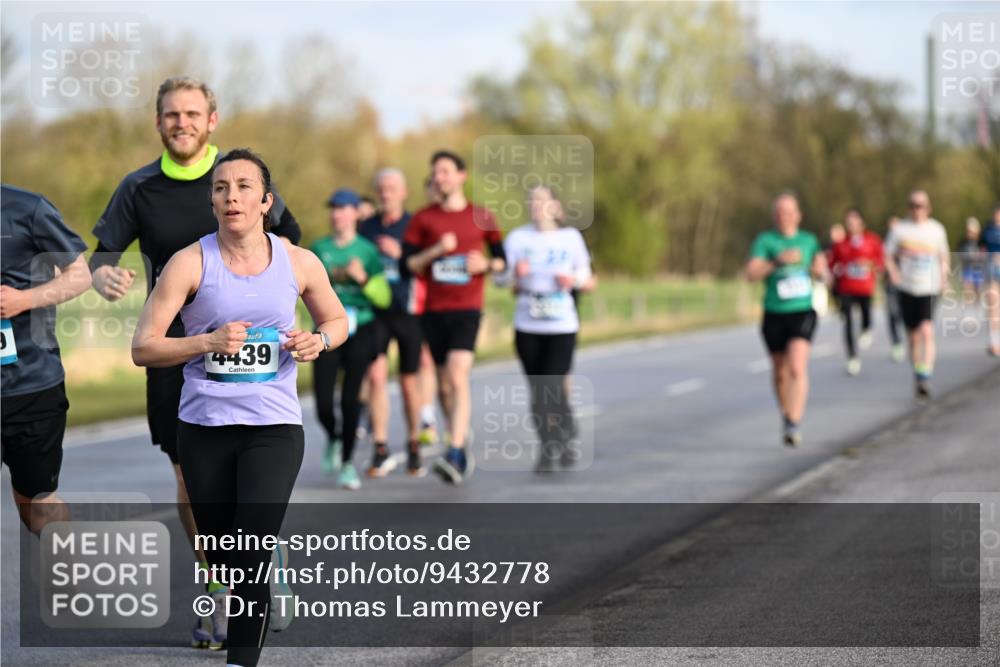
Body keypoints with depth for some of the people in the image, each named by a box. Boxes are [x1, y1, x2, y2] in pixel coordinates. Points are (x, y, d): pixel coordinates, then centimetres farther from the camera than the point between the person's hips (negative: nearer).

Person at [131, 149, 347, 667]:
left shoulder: (299, 264, 0)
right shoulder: (190, 263, -6)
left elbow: (336, 320, 18)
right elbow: (143, 348, -8)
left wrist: (319, 340, -4)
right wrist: (208, 342, -22)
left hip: (274, 426, -1)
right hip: (203, 427, 1)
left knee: (251, 552, -17)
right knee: (223, 557, 13)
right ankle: (264, 600, 44)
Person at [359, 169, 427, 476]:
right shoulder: (367, 227, 8)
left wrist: (400, 254, -19)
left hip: (407, 311, -1)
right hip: (375, 312, 2)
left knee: (408, 382, 7)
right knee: (376, 376, -12)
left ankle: (414, 446, 23)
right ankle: (380, 449, -9)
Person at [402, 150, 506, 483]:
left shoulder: (481, 217, 6)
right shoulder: (422, 219, 7)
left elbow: (502, 260, 14)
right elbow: (407, 265, 2)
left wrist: (487, 265, -8)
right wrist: (437, 250, -13)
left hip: (467, 309, -3)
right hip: (433, 310, 3)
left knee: (458, 377, -18)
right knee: (444, 384, 7)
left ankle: (454, 455, -25)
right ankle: (463, 450, 21)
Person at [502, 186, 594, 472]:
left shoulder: (571, 237, 4)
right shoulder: (517, 238, 4)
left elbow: (585, 277, 11)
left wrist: (573, 279, -11)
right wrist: (515, 274, -20)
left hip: (562, 324, -1)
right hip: (527, 326, 1)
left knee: (554, 388, -11)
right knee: (538, 391, 2)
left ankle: (565, 441, 9)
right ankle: (548, 448, 14)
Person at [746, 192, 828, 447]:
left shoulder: (809, 240, 8)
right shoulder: (765, 240, -1)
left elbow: (822, 274, 19)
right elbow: (752, 273, -14)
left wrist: (820, 270, -4)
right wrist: (778, 261, -25)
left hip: (803, 313, 0)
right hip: (774, 315, 0)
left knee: (797, 368, -19)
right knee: (780, 373, 12)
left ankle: (795, 425, -23)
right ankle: (786, 416, 35)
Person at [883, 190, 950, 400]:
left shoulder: (937, 229, 6)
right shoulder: (900, 230, 2)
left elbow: (943, 255, 19)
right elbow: (888, 256, 9)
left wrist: (943, 276, 5)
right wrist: (893, 273, -8)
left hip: (929, 288, -1)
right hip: (906, 288, 1)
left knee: (926, 330, -19)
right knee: (913, 336, 7)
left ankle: (925, 377, -23)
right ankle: (917, 377, 23)